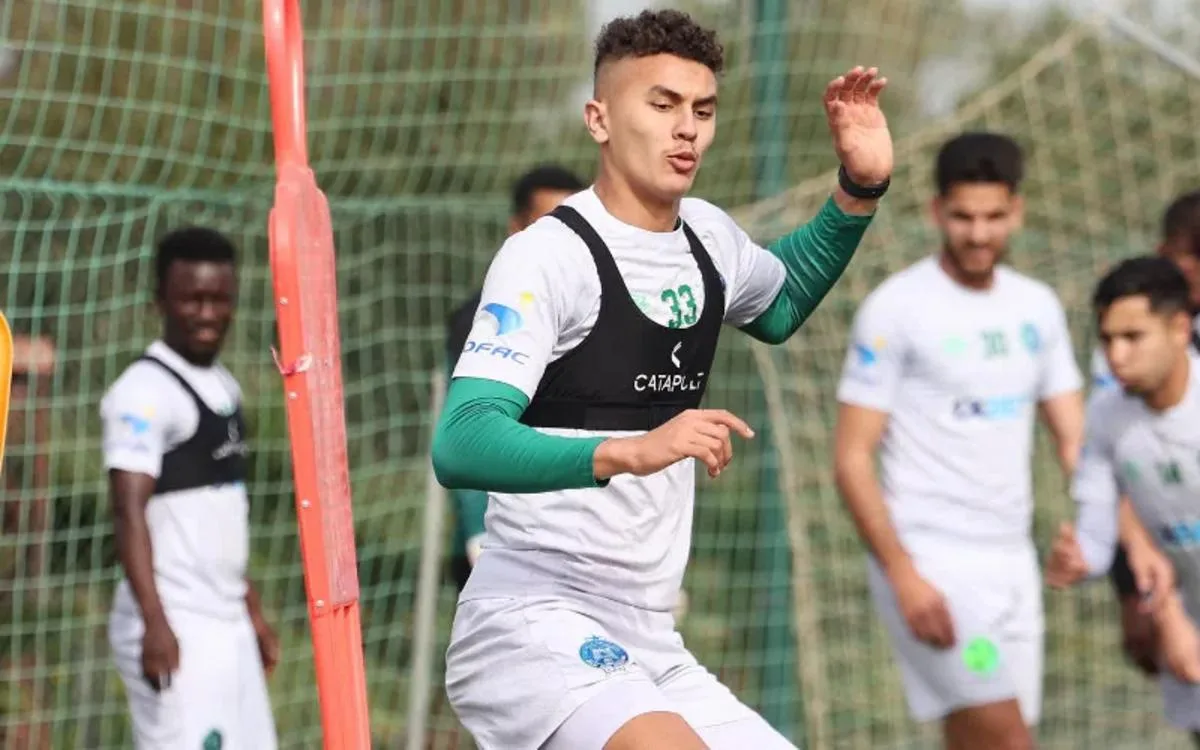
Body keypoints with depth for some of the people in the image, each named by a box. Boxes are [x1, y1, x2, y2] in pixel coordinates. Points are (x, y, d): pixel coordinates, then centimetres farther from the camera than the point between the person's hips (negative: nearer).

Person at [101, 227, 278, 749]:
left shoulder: (224, 387, 16)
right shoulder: (145, 391, -12)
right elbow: (129, 512, -21)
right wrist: (155, 623, -29)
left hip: (226, 623, 9)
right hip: (176, 626, -9)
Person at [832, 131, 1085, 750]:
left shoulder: (1037, 307, 11)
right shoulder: (896, 309, -7)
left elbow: (1074, 438, 13)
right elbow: (851, 458, -8)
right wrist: (903, 576, -18)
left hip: (1012, 559, 6)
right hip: (929, 555, -6)